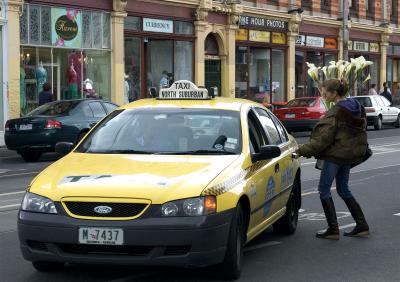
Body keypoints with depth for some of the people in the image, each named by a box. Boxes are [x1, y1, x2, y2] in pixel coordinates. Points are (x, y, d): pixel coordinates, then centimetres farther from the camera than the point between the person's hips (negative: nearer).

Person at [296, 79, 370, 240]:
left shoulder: (335, 113, -19)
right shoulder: (357, 109, 7)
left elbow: (323, 139, -21)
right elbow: (360, 130, 15)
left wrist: (302, 151, -17)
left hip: (335, 155, -9)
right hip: (349, 155, 9)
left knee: (324, 190, 2)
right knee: (343, 190, 19)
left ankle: (333, 229, 1)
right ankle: (362, 226, 17)